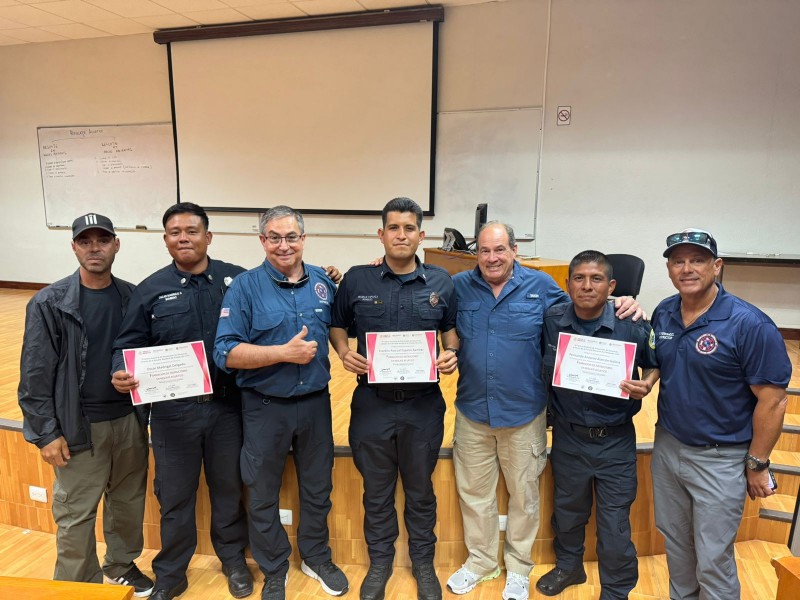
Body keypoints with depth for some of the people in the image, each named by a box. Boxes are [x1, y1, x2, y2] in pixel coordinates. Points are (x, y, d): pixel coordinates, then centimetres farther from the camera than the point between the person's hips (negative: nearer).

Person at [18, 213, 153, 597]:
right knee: (76, 515, 7)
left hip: (129, 420, 4)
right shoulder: (49, 303, -9)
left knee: (128, 501, 18)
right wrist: (45, 432, -9)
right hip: (80, 426, -3)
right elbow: (36, 373, -8)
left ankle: (122, 565, 40)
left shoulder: (132, 297, 1)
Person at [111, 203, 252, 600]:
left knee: (228, 488, 17)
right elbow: (129, 345, 3)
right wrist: (121, 373, -17)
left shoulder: (237, 280, -2)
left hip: (227, 406, 0)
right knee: (174, 496, 14)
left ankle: (233, 559, 40)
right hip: (174, 411, 0)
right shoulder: (151, 290, 0)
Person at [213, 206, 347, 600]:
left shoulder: (324, 282, 0)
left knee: (318, 488, 19)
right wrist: (285, 352, -22)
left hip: (316, 403, 3)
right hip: (265, 407, -3)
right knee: (263, 495, 14)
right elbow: (226, 353, -17)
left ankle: (316, 557, 42)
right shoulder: (245, 286, -11)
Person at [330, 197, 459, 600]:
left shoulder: (441, 282, 0)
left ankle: (423, 563, 40)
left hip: (423, 404, 0)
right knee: (376, 491, 17)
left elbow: (452, 329, 10)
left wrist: (451, 353, -11)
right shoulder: (357, 280, -3)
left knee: (421, 491, 18)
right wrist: (344, 352, -11)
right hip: (372, 403, 0)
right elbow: (337, 325, 8)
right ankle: (379, 562, 39)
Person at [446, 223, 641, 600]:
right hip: (472, 412, 1)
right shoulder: (459, 286, -2)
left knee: (524, 495, 16)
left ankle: (518, 566, 40)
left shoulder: (541, 286, -5)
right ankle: (480, 561, 41)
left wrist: (619, 306, -11)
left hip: (524, 413, -1)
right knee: (473, 493, 17)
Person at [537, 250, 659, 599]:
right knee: (567, 510, 23)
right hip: (567, 435, 2)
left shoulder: (633, 326, -14)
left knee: (615, 525, 9)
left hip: (615, 439, -2)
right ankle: (568, 566, 50)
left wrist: (646, 384, -19)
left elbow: (655, 364, 1)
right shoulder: (551, 321, -9)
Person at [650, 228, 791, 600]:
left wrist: (757, 464, -11)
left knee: (712, 559, 8)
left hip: (719, 458, -5)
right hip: (667, 446, 6)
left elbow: (772, 401, -15)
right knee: (674, 541, 23)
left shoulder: (750, 325, -19)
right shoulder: (663, 313, -1)